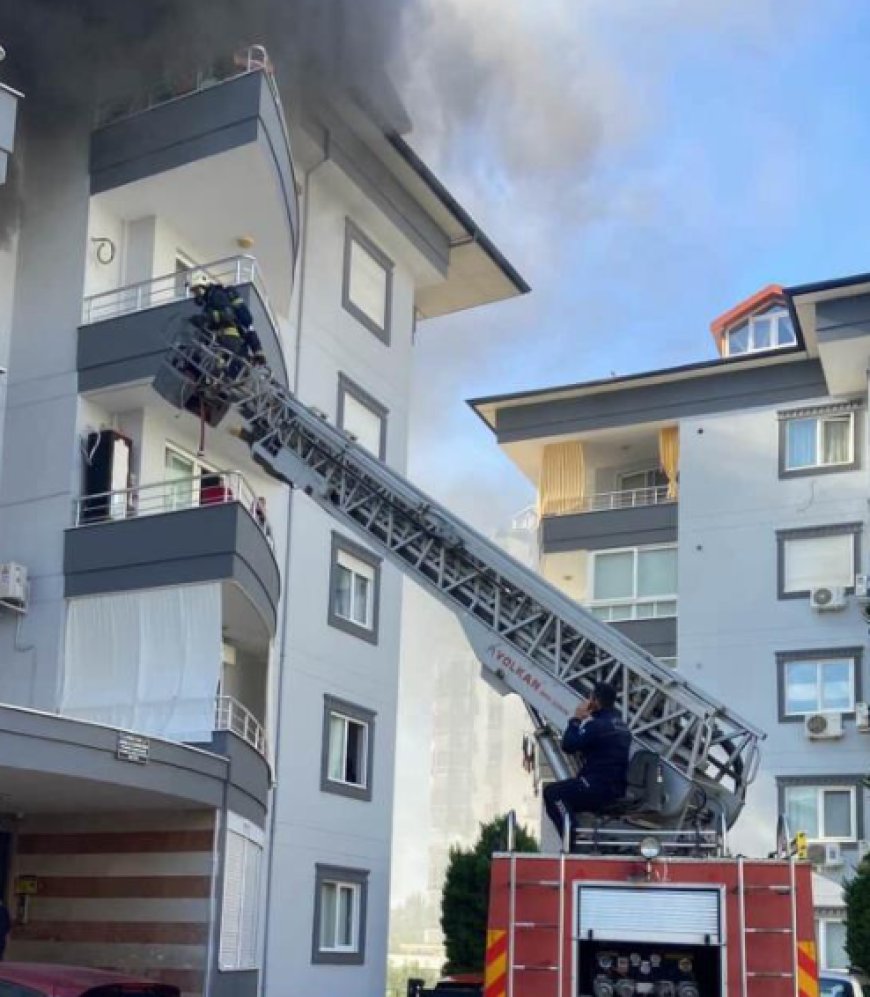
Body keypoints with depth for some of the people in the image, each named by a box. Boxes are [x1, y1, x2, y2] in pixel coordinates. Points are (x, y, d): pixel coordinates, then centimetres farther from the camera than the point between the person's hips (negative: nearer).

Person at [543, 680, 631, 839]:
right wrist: (585, 721, 14)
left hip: (599, 787, -10)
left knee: (552, 792, -9)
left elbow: (568, 746, -13)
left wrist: (576, 719, -2)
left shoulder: (597, 725, -15)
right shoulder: (621, 724, 15)